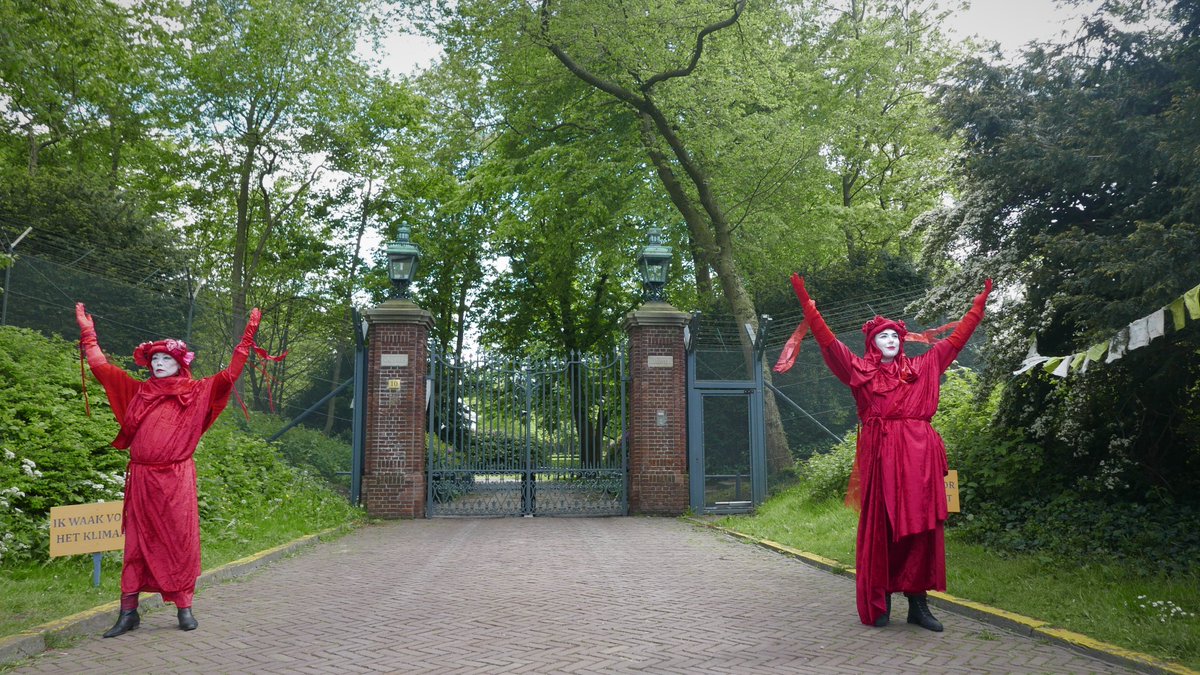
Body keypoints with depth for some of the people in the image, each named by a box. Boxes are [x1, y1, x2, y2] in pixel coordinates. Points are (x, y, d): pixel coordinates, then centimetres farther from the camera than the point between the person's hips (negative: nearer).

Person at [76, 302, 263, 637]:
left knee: (180, 540, 0)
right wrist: (87, 332, 20)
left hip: (177, 479, -2)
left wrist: (248, 335, -4)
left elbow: (230, 374, 0)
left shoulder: (197, 392, 7)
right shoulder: (140, 391, 13)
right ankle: (128, 611, 9)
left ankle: (184, 608, 8)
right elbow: (101, 367, 18)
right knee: (137, 542, 5)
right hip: (142, 478, 2)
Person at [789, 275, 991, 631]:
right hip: (881, 454, -3)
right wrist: (807, 303, -6)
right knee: (880, 527, 0)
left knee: (921, 526, 2)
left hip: (919, 454, 3)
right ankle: (879, 602, 7)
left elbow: (956, 338, 23)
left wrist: (979, 304, 25)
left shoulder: (922, 368, 17)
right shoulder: (860, 370, 9)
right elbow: (829, 341, 1)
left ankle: (918, 603, 8)